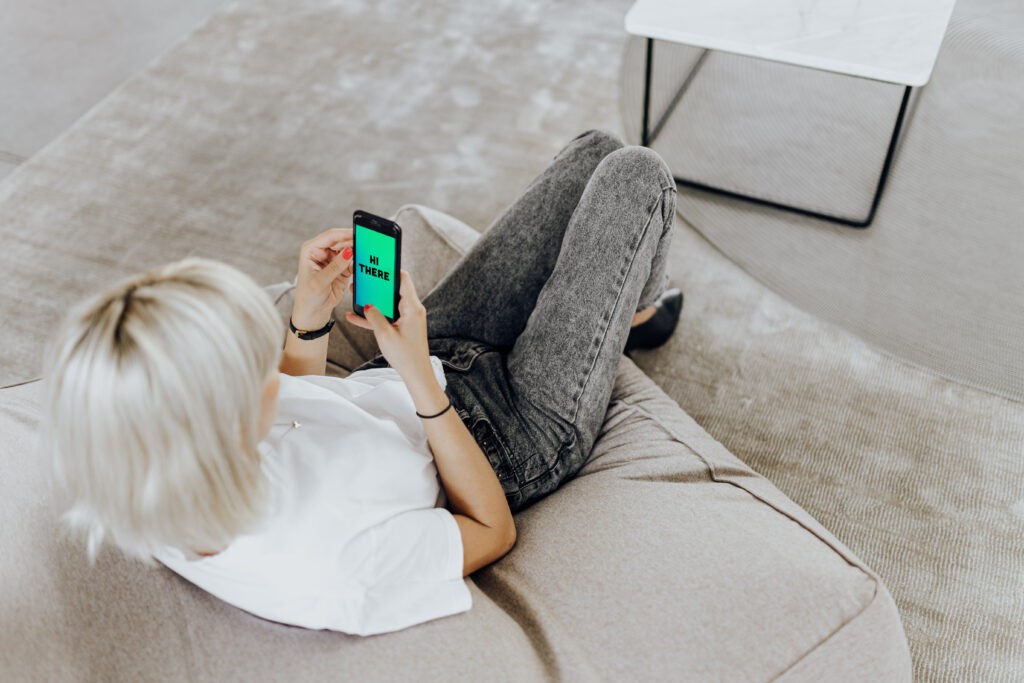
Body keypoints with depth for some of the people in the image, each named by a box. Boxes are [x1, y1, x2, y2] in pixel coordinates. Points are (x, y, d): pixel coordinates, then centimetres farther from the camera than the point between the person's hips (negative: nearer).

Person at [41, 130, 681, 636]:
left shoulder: (140, 479, -22)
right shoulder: (334, 565, -44)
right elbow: (494, 529, -23)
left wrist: (308, 319, -15)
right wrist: (420, 377, -30)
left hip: (435, 363, 6)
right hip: (516, 433, -6)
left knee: (600, 149, 11)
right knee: (637, 172, 3)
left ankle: (625, 297, 45)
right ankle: (636, 307, 39)